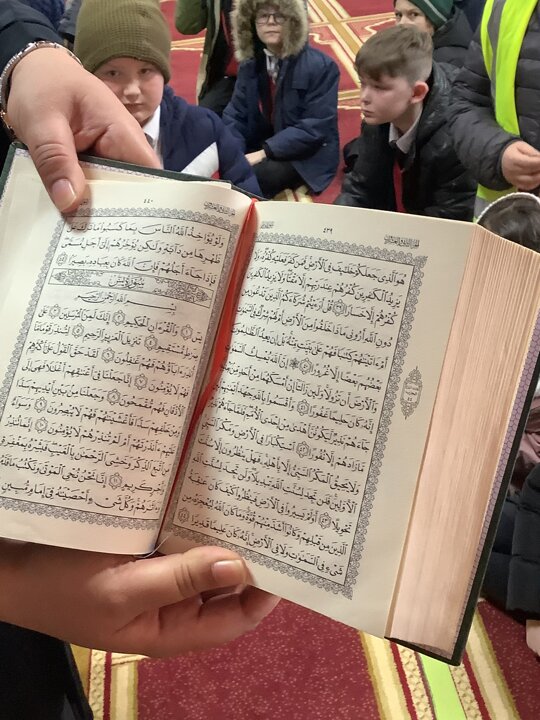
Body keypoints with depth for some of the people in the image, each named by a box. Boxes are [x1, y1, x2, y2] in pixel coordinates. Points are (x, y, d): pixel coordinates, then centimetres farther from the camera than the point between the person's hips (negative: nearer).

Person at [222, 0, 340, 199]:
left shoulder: (320, 66, -11)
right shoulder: (249, 64, 6)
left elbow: (314, 128, -18)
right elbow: (235, 116, 4)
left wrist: (264, 153, -25)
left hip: (306, 156, -4)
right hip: (257, 148, 5)